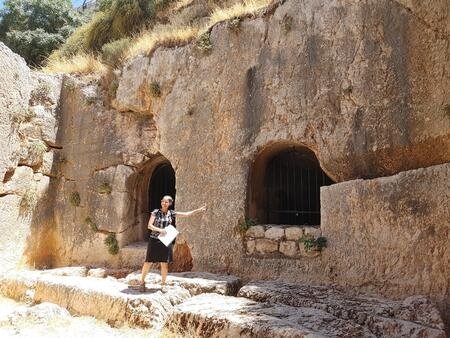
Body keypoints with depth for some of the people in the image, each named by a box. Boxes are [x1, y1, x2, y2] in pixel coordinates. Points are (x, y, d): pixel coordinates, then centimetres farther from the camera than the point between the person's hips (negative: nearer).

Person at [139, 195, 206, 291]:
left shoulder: (171, 213, 4)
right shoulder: (156, 212, -3)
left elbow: (186, 214, 7)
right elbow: (149, 225, -8)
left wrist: (199, 210, 4)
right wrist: (160, 230, -22)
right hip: (154, 240, -2)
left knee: (164, 264, 4)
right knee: (148, 262, 1)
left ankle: (163, 284, 20)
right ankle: (142, 281, 21)